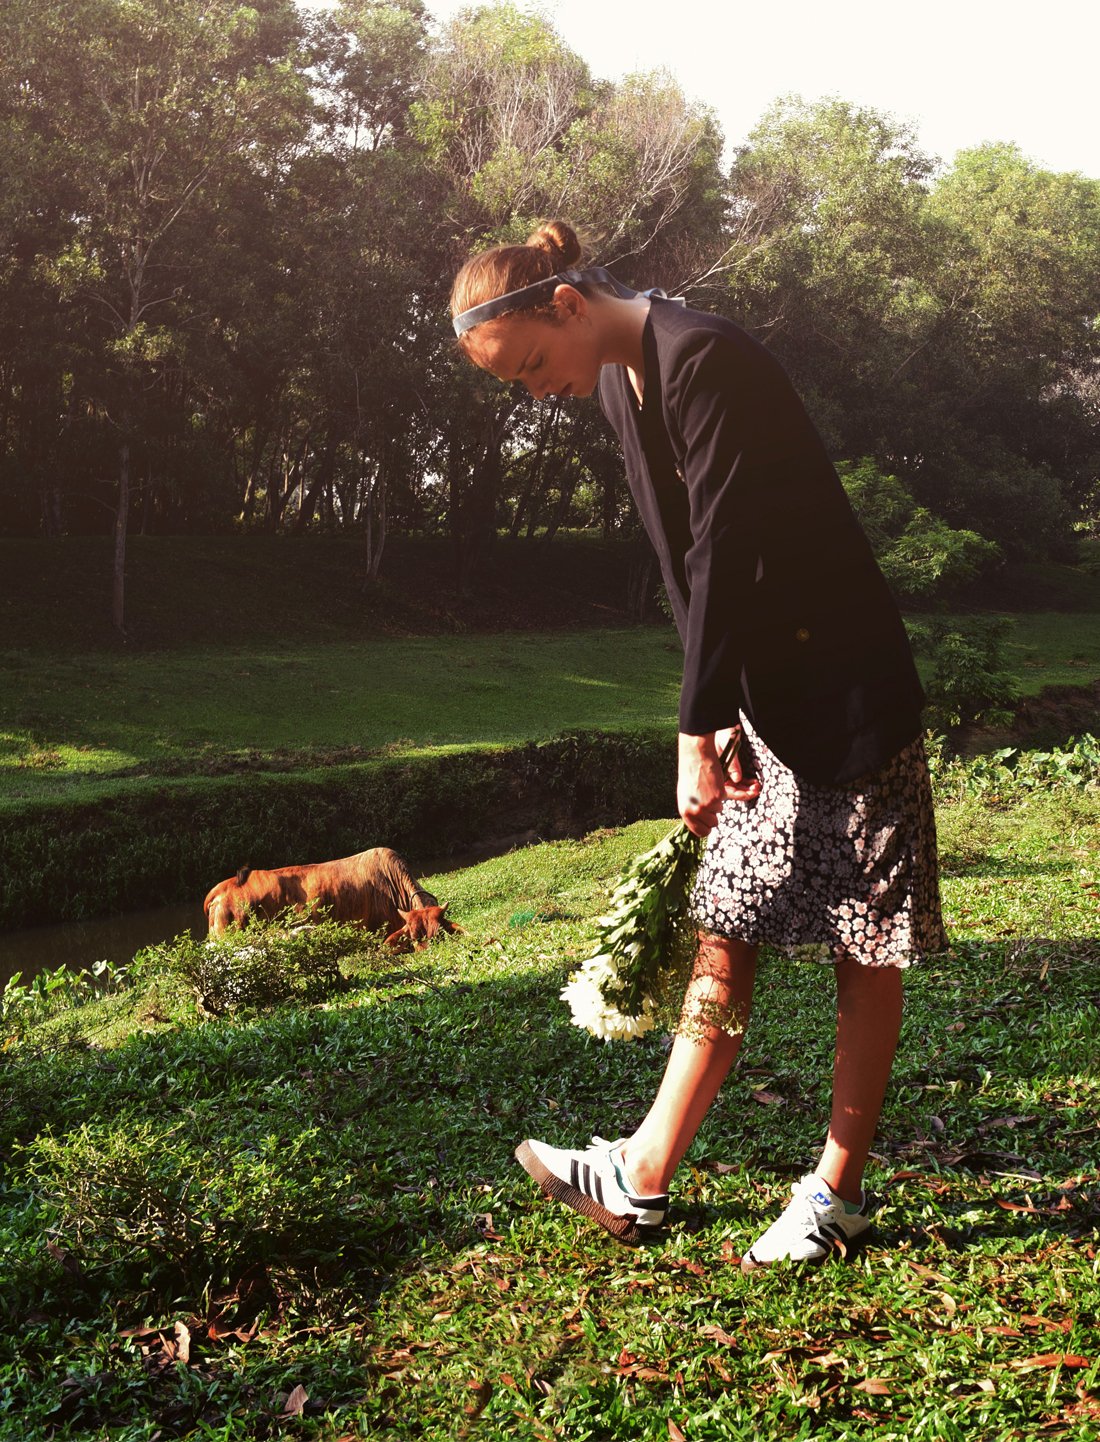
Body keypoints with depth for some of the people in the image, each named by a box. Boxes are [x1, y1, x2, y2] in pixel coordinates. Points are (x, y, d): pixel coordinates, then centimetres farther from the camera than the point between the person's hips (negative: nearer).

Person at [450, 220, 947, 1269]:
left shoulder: (704, 360, -19)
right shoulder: (618, 385, 10)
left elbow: (725, 555, -22)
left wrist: (697, 733, -19)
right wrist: (718, 717, 7)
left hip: (844, 689, -9)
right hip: (759, 694, 9)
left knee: (865, 946, 3)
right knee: (726, 928, 9)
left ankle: (837, 1194, 14)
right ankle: (642, 1180, 14)